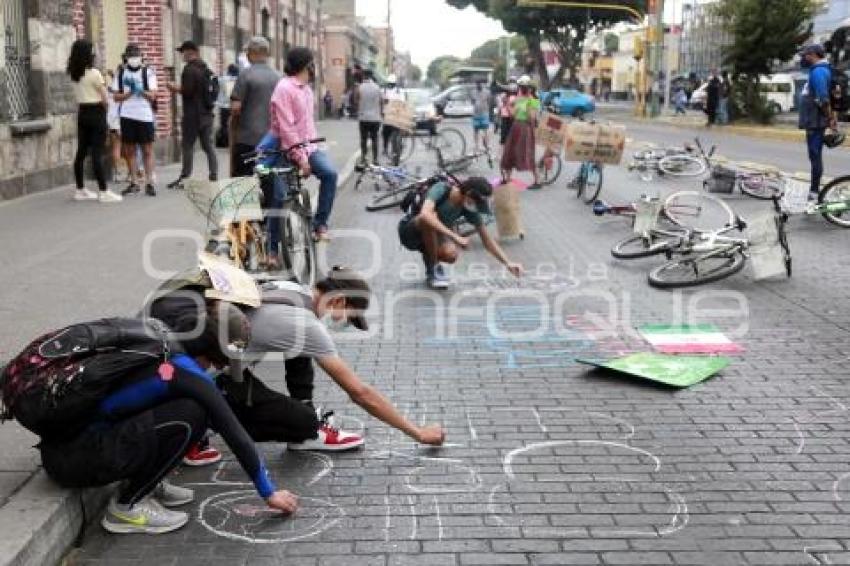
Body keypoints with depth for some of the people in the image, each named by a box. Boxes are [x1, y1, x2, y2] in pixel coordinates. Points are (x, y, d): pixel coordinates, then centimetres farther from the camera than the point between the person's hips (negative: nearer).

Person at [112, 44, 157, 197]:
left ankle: (149, 182, 2)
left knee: (147, 150, -1)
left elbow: (152, 96, -3)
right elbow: (116, 97, 6)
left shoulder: (148, 72, 2)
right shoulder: (121, 72, 9)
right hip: (127, 116, 3)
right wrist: (130, 92, -10)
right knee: (129, 151, 6)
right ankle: (134, 182, 14)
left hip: (145, 116, -3)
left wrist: (140, 90, -20)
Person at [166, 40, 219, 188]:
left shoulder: (190, 69, -13)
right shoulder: (206, 69, 13)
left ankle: (185, 177, 1)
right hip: (207, 113, 8)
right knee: (208, 146, 7)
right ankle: (214, 176, 5)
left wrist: (176, 88, -1)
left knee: (188, 145, -1)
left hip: (193, 115, -8)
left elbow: (187, 91, -20)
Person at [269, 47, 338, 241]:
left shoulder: (306, 88, 12)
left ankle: (319, 224, -11)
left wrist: (311, 149, 5)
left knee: (329, 173, -19)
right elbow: (287, 128, -21)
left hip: (307, 147, 7)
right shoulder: (284, 88, -15)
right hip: (288, 151, -7)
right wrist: (301, 158, -23)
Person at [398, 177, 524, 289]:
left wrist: (508, 263, -15)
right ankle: (432, 270, -21)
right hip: (410, 232, -4)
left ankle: (429, 257, 7)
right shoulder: (440, 190, -28)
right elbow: (425, 214, -47)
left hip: (431, 236, 4)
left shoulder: (469, 209, -13)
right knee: (431, 217, -37)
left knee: (451, 255, -29)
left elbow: (487, 239, -7)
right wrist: (454, 236, -49)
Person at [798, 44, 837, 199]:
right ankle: (814, 190, 18)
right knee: (816, 156, 12)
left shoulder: (818, 71, -16)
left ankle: (814, 191, -4)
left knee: (815, 156, -7)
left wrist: (831, 118, -20)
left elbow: (823, 99, -23)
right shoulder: (818, 70, 17)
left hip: (815, 122, -10)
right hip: (814, 121, 10)